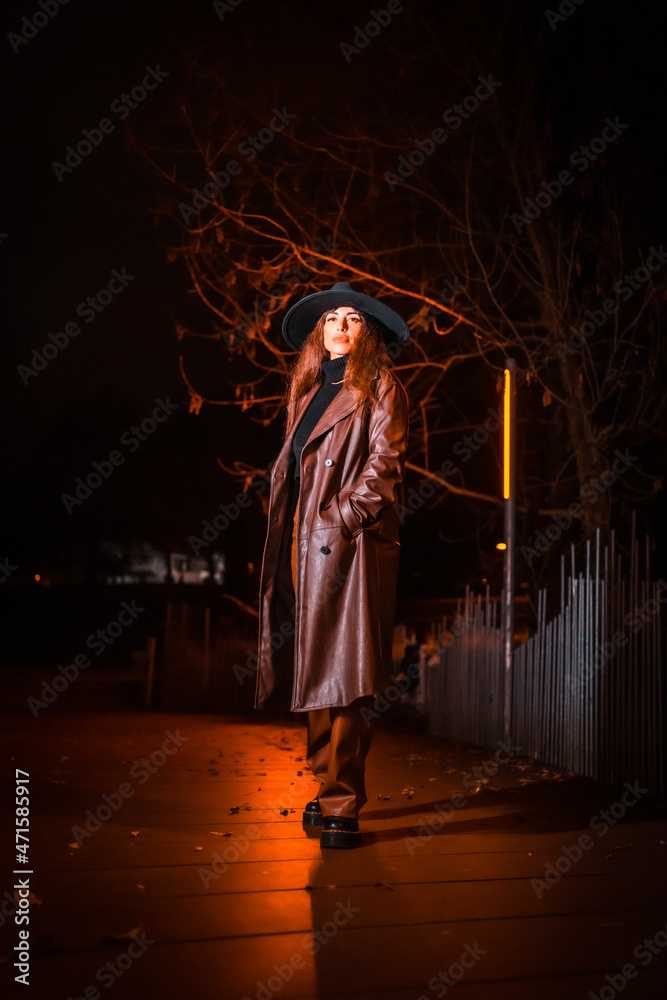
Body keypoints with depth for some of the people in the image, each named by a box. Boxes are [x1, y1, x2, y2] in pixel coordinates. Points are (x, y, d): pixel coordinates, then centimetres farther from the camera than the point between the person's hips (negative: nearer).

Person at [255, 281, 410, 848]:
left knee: (344, 674, -9)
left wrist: (343, 515, -14)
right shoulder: (306, 391, 23)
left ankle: (341, 805, -4)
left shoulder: (379, 387, 6)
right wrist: (289, 532, 11)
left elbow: (385, 460, -5)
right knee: (314, 669, 6)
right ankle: (331, 789, 17)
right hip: (306, 543, 6)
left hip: (352, 542, -6)